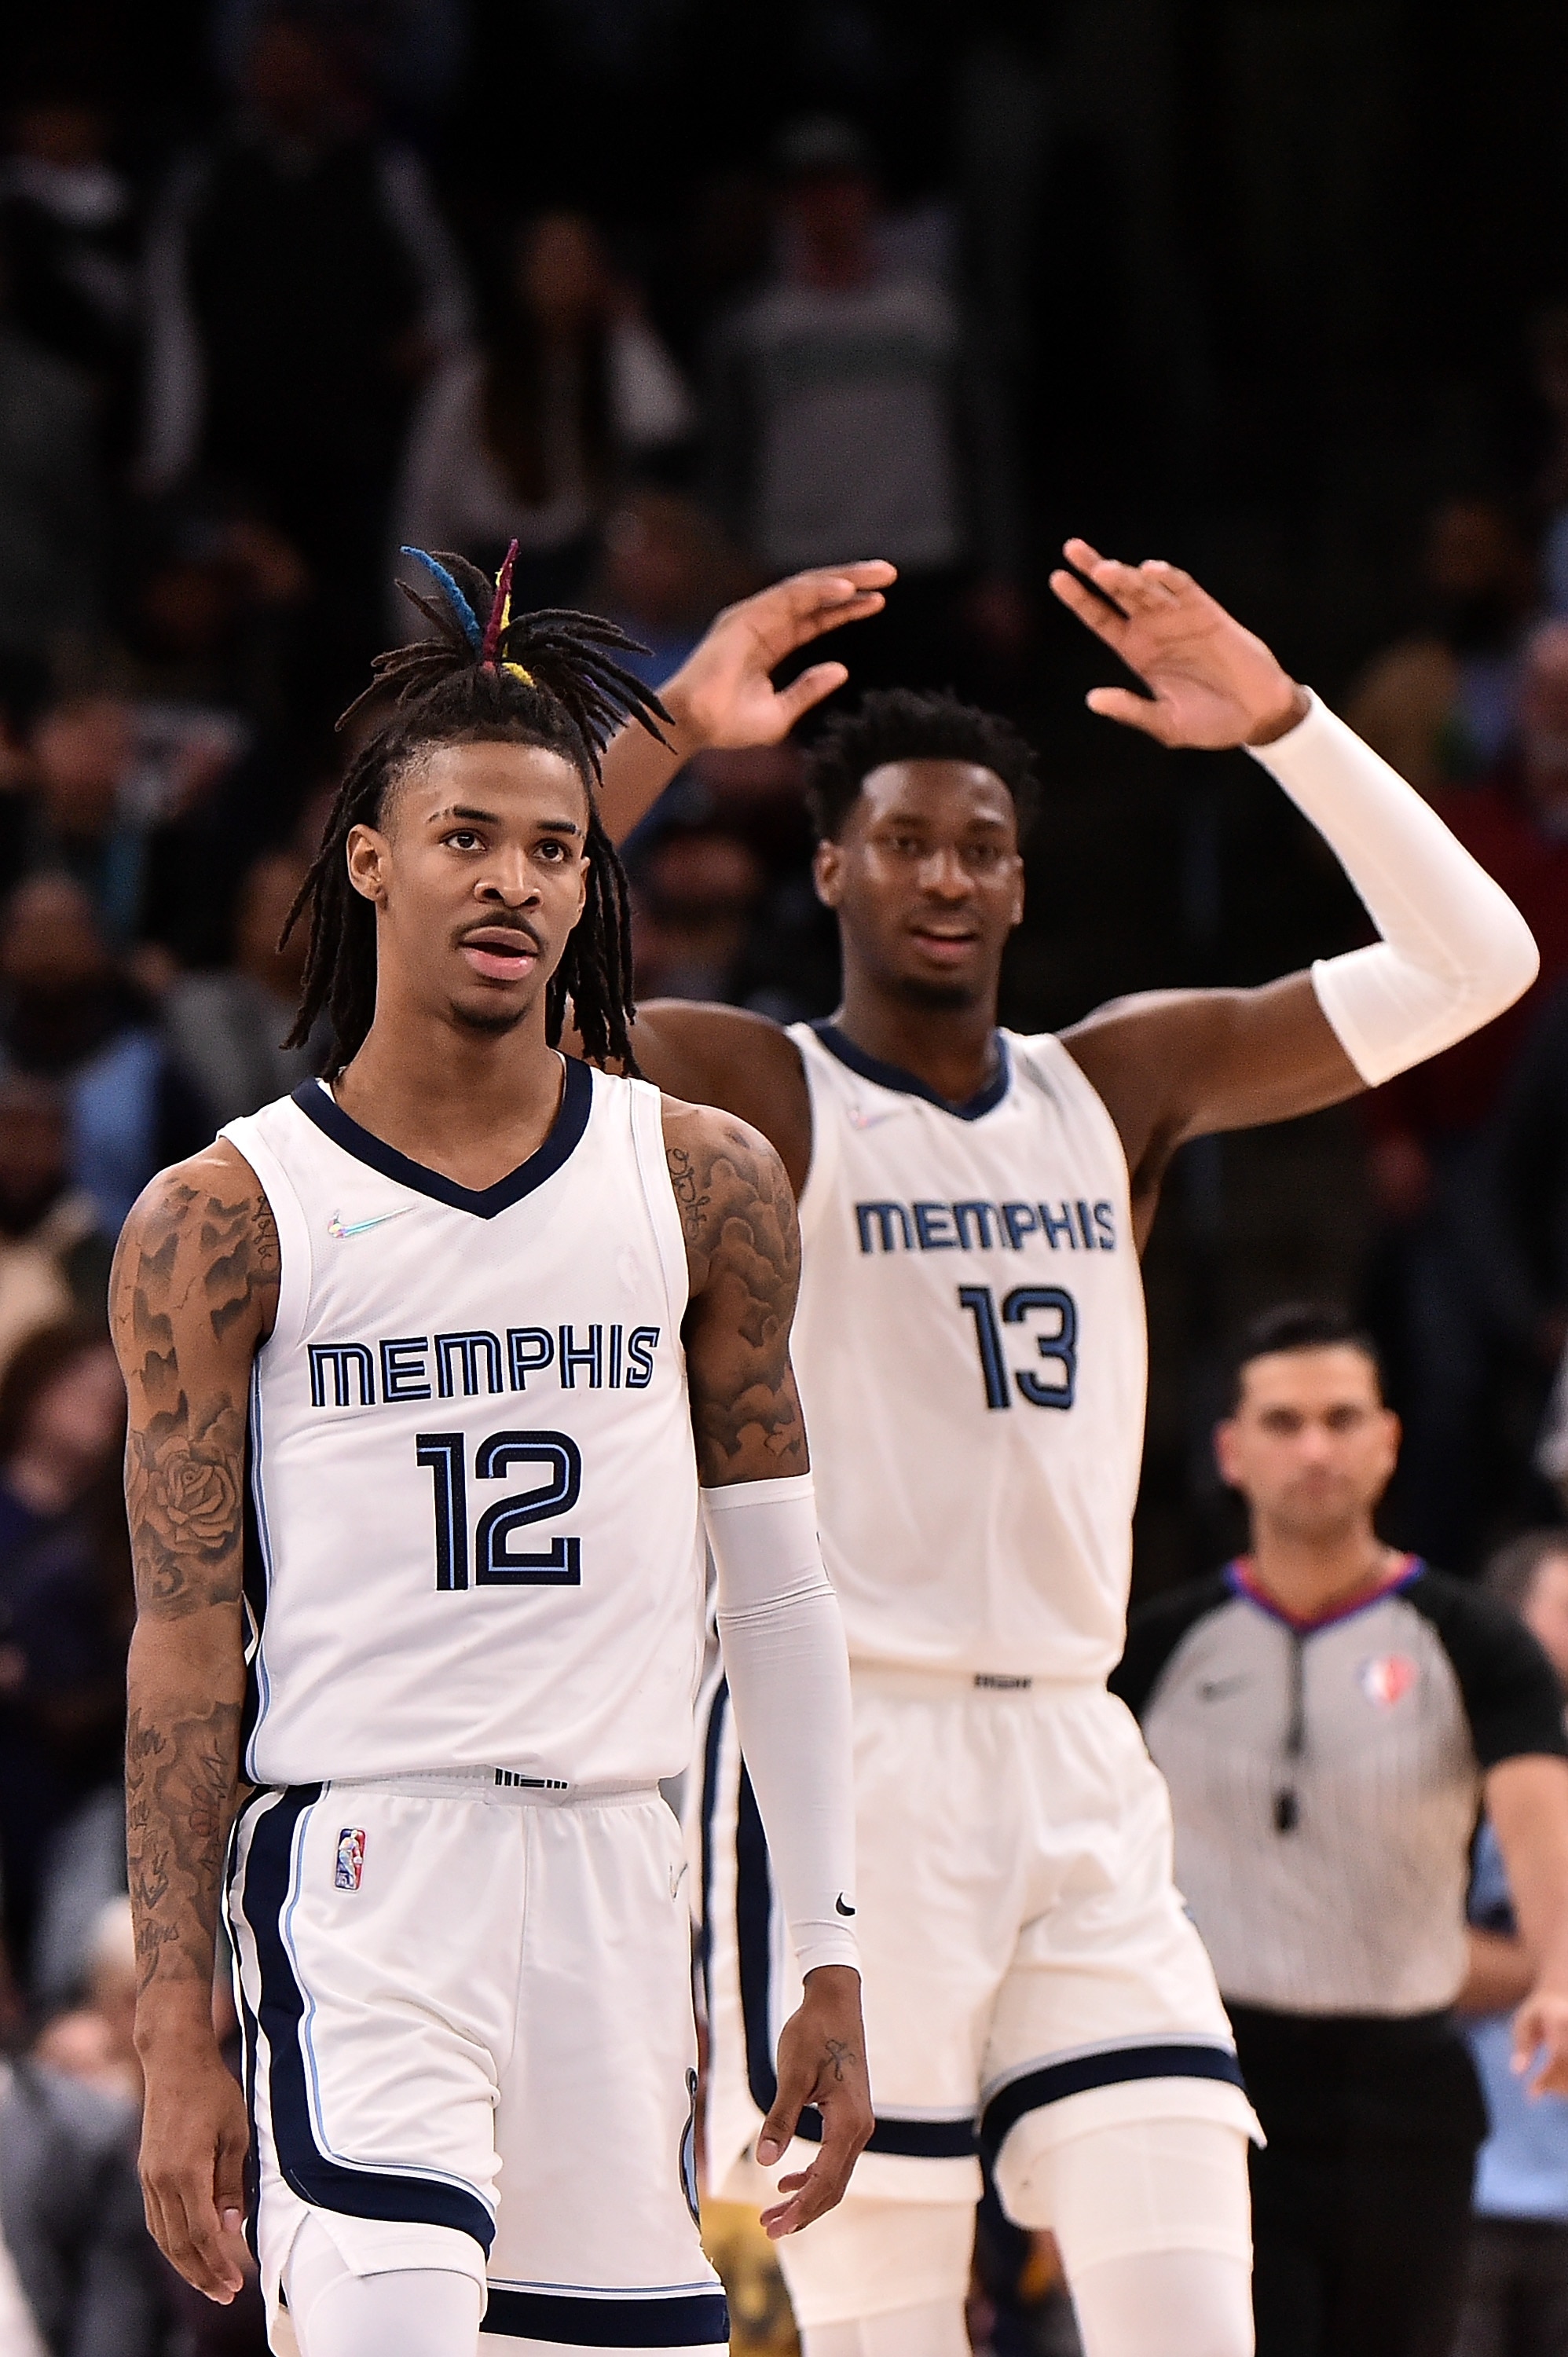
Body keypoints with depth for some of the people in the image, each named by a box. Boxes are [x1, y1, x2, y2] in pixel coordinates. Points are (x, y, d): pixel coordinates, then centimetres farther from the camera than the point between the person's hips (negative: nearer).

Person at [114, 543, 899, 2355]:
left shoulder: (703, 1185, 9)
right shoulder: (227, 1221, 1)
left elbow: (781, 1591, 12)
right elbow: (184, 1646, 0)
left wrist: (831, 1961, 7)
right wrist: (174, 2038, -5)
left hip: (617, 1876, 4)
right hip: (360, 1873, -4)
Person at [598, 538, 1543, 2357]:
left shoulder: (1117, 1087, 14)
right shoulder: (755, 1097, -1)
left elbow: (1471, 961, 11)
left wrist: (1278, 723, 0)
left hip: (1077, 1767, 5)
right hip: (843, 1757, -5)